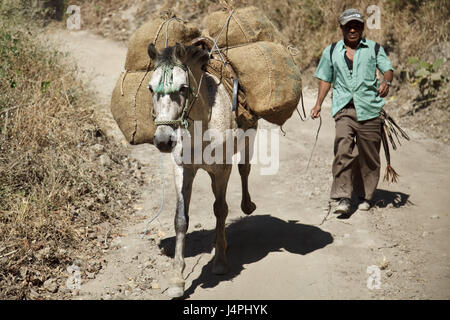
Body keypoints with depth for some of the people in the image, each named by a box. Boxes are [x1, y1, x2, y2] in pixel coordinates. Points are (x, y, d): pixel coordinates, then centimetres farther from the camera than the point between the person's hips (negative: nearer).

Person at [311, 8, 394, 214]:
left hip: (369, 107, 1)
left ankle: (365, 196, 19)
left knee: (368, 155, 3)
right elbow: (325, 79, 22)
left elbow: (387, 68, 5)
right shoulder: (331, 52, 18)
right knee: (343, 148, -20)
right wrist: (318, 104, 13)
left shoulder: (374, 49, 15)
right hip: (344, 107, 0)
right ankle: (343, 198, -21)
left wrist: (386, 82, -18)